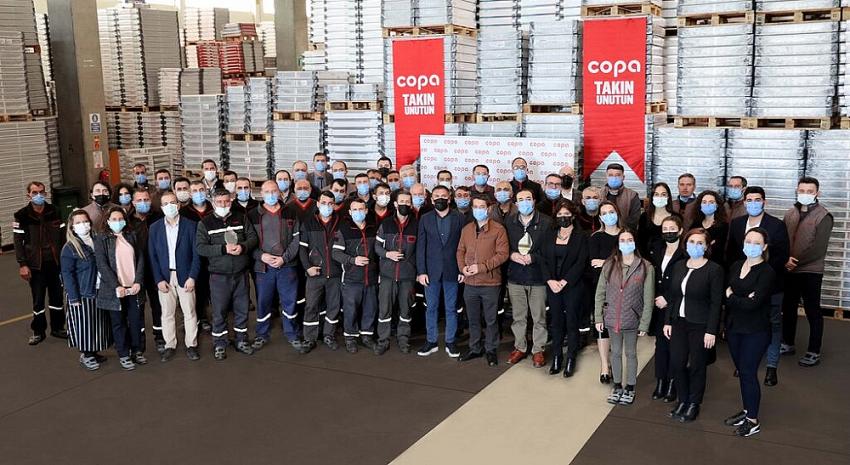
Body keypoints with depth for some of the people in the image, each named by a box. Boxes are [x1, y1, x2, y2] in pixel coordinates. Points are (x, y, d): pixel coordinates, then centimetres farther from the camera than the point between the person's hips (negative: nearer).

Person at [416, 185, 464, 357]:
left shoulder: (459, 218, 1)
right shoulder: (425, 219, 4)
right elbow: (420, 246, 2)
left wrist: (463, 270, -5)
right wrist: (421, 271, -5)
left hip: (452, 270, -1)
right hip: (431, 270, 1)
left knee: (451, 308, 7)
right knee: (431, 307, 8)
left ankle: (450, 342, 17)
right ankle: (431, 341, 18)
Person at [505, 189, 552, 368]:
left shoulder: (546, 222, -5)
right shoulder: (509, 222, 5)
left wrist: (533, 257, -16)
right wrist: (512, 254, -9)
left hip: (538, 277, -3)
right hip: (515, 277, 3)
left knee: (539, 317, 5)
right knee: (518, 316, 13)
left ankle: (538, 350, 19)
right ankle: (519, 347, 27)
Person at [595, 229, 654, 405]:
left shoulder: (646, 268, -8)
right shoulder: (609, 265, -1)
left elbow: (648, 299, -7)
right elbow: (600, 293, 3)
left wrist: (644, 324, -8)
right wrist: (598, 317, -1)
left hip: (632, 319, -2)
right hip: (612, 317, 2)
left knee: (630, 353, 12)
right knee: (615, 352, 14)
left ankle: (630, 388, 28)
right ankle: (617, 386, 29)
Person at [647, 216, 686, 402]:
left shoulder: (685, 254, -11)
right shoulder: (656, 249, 8)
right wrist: (655, 298, 3)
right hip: (659, 306, 5)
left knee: (673, 344, 3)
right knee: (660, 344, 10)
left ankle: (671, 385, 14)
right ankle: (660, 383, 19)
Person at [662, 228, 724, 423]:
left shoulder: (714, 270, -10)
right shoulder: (678, 266, 6)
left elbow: (716, 303, -11)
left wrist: (711, 331, -14)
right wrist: (667, 321, 7)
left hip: (700, 326, -5)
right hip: (679, 322, 5)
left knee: (697, 366, 6)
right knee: (677, 363, 6)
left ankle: (694, 404, 23)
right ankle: (683, 400, 25)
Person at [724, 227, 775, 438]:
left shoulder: (767, 272, -13)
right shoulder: (736, 266, 6)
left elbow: (753, 303, -20)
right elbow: (727, 294, 6)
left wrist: (731, 297, -8)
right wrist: (742, 300, -12)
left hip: (755, 331, -6)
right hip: (734, 327, 6)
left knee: (748, 373, -1)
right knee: (741, 371, 15)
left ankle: (753, 421, 11)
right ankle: (746, 410, 30)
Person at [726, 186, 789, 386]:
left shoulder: (777, 225, -9)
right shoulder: (736, 223, 3)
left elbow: (783, 256, -11)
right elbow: (730, 253, 9)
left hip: (770, 282, -3)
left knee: (773, 324, 6)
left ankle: (772, 366, 15)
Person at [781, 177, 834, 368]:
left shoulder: (823, 216, -9)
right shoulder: (790, 214, 9)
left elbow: (818, 248, -16)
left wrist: (794, 262, -14)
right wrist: (785, 259, -12)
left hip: (810, 272, -6)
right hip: (789, 271, 6)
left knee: (813, 312, 2)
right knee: (788, 309, 15)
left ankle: (814, 352, 10)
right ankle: (787, 344, 29)